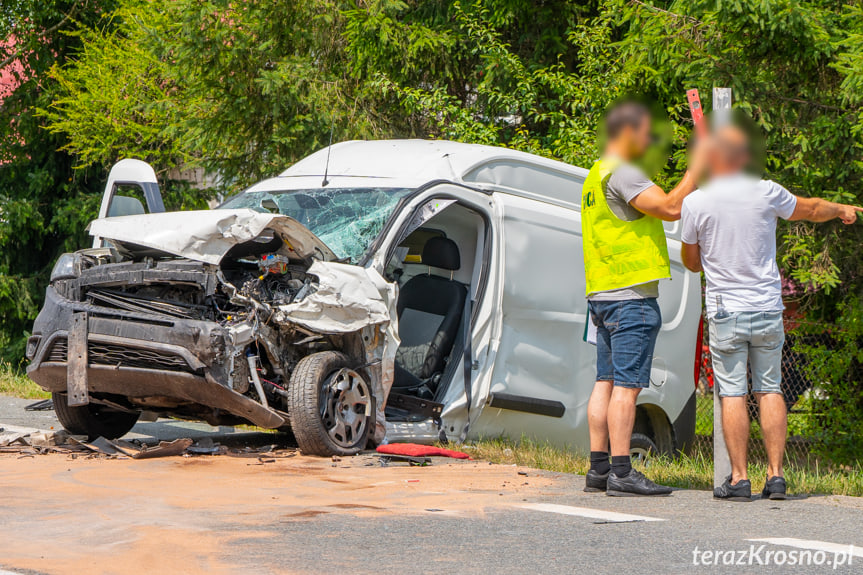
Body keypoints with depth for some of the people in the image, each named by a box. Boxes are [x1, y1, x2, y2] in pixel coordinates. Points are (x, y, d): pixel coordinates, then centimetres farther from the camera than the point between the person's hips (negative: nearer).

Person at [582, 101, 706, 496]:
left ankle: (598, 470, 10)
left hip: (603, 295, 10)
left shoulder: (597, 174, 20)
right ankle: (621, 474, -12)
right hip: (630, 295, -10)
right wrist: (696, 168, -12)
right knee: (626, 384, -10)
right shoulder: (622, 174, -12)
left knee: (606, 382, 9)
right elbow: (670, 208, -21)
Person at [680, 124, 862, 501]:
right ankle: (775, 476, 5)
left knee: (732, 393, 0)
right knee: (770, 390, 8)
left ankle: (739, 478, -2)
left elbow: (691, 261, 6)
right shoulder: (766, 193, -3)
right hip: (768, 307, 2)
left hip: (725, 311, -2)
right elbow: (812, 209, 17)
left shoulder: (696, 202, -7)